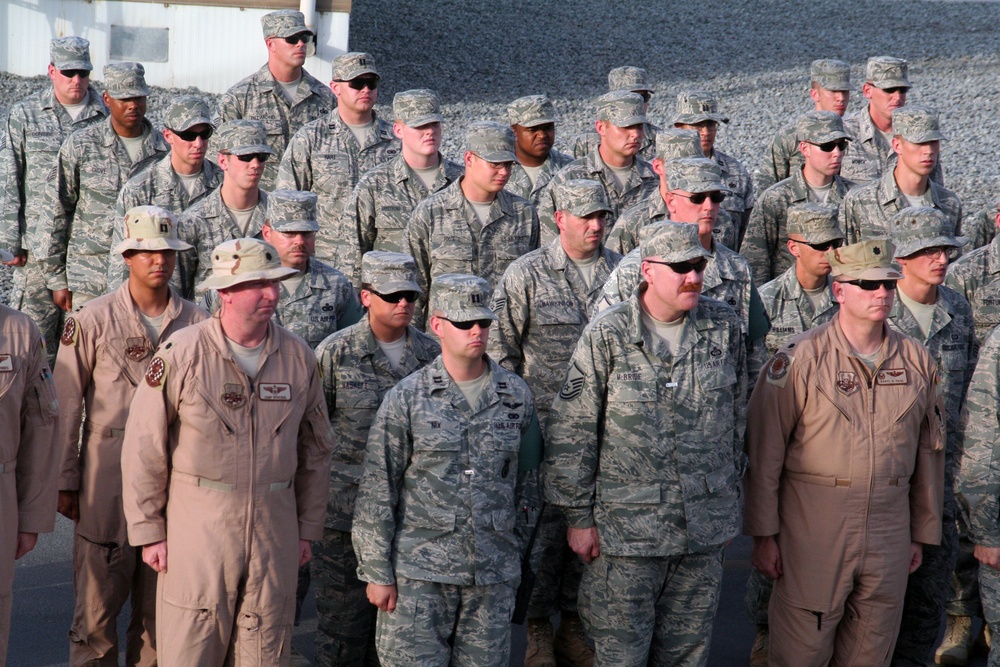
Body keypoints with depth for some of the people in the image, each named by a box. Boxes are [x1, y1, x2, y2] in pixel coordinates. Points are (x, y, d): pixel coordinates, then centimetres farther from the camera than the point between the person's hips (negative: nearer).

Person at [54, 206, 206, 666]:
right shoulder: (94, 319, -1)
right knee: (97, 600, 2)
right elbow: (67, 404, 0)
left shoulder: (196, 323, 5)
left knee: (160, 603, 10)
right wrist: (64, 481, -1)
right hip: (107, 476, -2)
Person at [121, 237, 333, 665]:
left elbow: (316, 450, 12)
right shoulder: (182, 354, -8)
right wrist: (148, 531, -4)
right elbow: (143, 449, -4)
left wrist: (308, 529, 12)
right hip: (198, 528, -3)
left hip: (274, 527, 3)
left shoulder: (298, 357, 3)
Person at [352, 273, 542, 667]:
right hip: (419, 573, -2)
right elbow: (377, 494, -3)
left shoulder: (516, 395, 4)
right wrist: (377, 572, -5)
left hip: (494, 576, 3)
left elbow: (526, 483, 13)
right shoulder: (405, 399, -4)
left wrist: (516, 552, 13)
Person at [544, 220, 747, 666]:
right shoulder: (607, 336, -10)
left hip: (704, 530, 4)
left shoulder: (725, 328, 2)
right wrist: (578, 516, -5)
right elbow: (572, 433, -6)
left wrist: (729, 502, 17)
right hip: (626, 530, -3)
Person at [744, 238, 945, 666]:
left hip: (889, 533, 4)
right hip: (813, 531, -4)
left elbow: (929, 452, 14)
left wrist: (922, 534, 15)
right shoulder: (800, 358, -8)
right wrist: (764, 534, -7)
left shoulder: (917, 361, 6)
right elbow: (764, 453, -7)